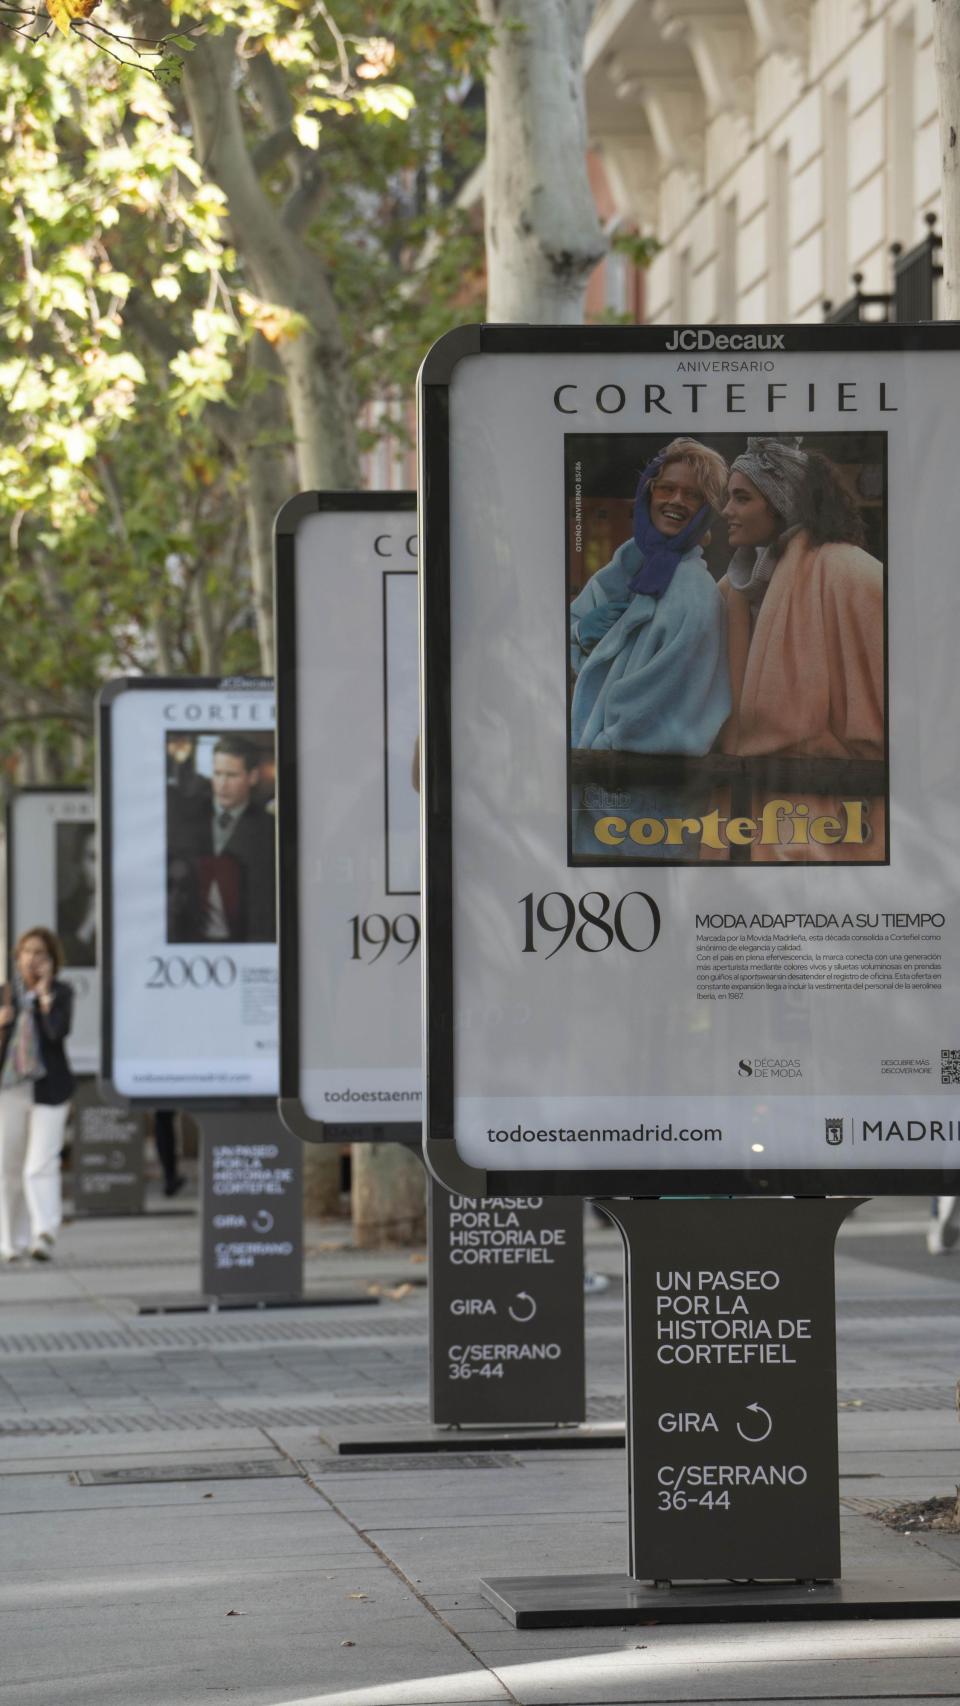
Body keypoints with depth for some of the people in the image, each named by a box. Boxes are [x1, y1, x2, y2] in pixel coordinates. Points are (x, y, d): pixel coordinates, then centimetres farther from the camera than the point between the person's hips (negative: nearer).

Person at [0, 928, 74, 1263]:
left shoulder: (61, 993, -1)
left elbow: (58, 1031, -18)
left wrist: (45, 992, -15)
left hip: (48, 1088, -4)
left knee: (41, 1166, -15)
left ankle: (45, 1236, -23)